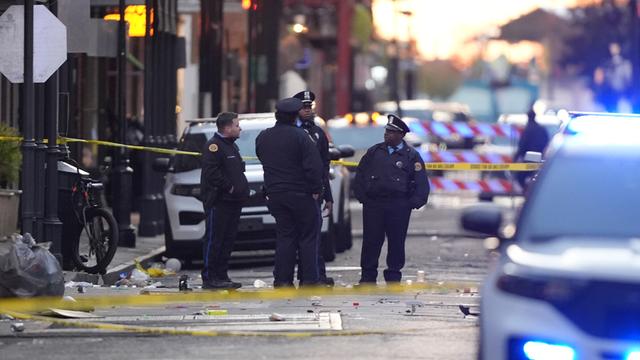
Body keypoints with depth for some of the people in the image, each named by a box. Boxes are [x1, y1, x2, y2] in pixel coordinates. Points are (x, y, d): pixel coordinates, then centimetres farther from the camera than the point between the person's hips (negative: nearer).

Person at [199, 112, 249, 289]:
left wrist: (241, 189, 11)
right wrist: (229, 187, -18)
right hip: (218, 203, -9)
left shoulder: (231, 145, 20)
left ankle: (222, 276, 16)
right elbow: (211, 172, -21)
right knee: (214, 240, -7)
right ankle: (209, 278, -6)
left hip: (233, 201, 9)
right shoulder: (214, 146, -11)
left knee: (228, 241, 10)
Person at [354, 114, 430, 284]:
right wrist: (362, 197, 6)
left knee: (396, 242, 3)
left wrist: (413, 203, -6)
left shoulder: (411, 155, 2)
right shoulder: (374, 152, 10)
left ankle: (393, 277, 12)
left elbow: (421, 182, 1)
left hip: (399, 207, -2)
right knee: (371, 241, 1)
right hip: (373, 204, 2)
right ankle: (368, 276, 8)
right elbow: (360, 174, 14)